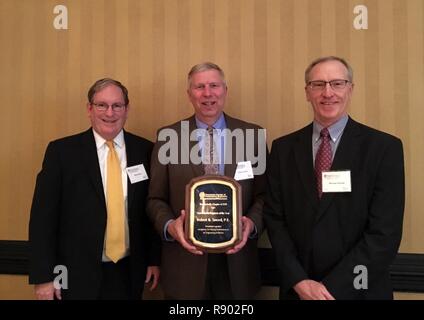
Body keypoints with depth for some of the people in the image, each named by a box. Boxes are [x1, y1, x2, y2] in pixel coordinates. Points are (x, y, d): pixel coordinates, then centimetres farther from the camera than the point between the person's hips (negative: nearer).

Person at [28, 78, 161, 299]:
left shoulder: (145, 151, 0)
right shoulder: (61, 151, -6)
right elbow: (43, 216, -7)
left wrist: (154, 259, 6)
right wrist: (43, 276, -8)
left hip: (129, 275, 2)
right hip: (76, 275, -2)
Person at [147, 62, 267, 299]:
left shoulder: (252, 134, 1)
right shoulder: (168, 137, -1)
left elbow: (264, 194, 3)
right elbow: (156, 198, 2)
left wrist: (252, 223, -15)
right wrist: (170, 226, -17)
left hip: (237, 263, 1)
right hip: (185, 264, 0)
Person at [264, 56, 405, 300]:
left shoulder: (385, 147, -9)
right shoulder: (283, 148, 0)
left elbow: (385, 232, -13)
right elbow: (275, 218, -1)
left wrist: (332, 288, -16)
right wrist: (299, 281, -12)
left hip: (359, 290, -2)